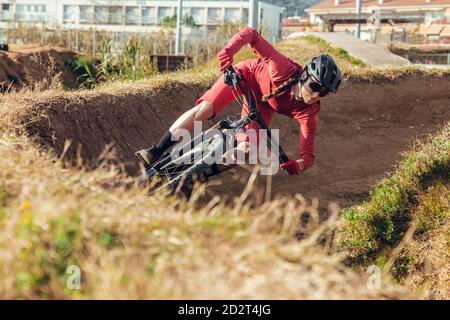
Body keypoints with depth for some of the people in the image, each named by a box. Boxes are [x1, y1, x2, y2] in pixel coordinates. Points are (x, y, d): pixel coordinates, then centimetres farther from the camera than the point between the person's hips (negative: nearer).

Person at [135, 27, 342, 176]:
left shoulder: (308, 112, -31)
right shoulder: (284, 68, -39)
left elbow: (308, 154, -28)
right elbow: (251, 34, -34)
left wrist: (298, 165, -51)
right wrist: (229, 50, -51)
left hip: (263, 103, 3)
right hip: (245, 75, -3)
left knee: (246, 148, -16)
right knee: (203, 109, -23)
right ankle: (155, 153, -18)